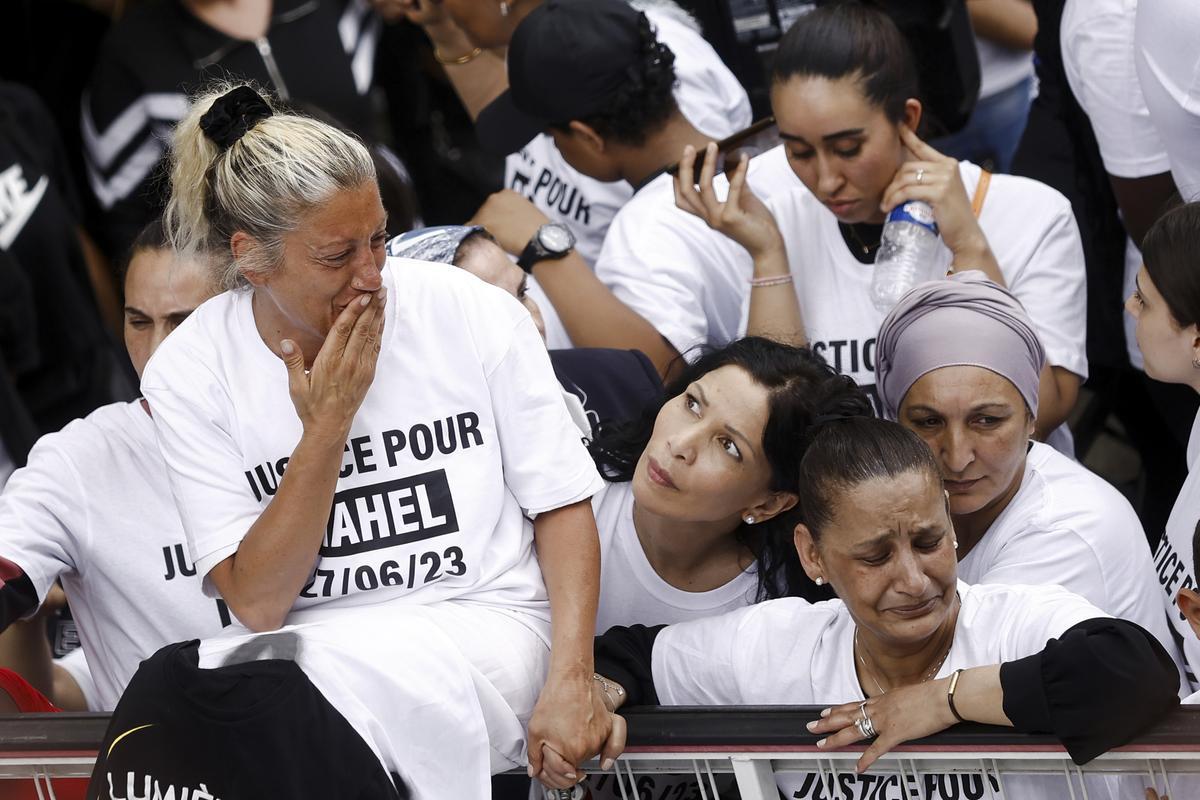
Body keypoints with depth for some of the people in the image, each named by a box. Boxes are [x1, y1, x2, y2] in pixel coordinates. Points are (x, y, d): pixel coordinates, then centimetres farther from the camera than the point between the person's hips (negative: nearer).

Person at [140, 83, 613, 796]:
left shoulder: (474, 315, -1)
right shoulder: (190, 375, -1)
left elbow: (562, 505, 3)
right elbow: (257, 602, -5)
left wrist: (571, 682, -11)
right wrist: (326, 429, -13)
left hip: (482, 625, -1)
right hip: (296, 645, 1)